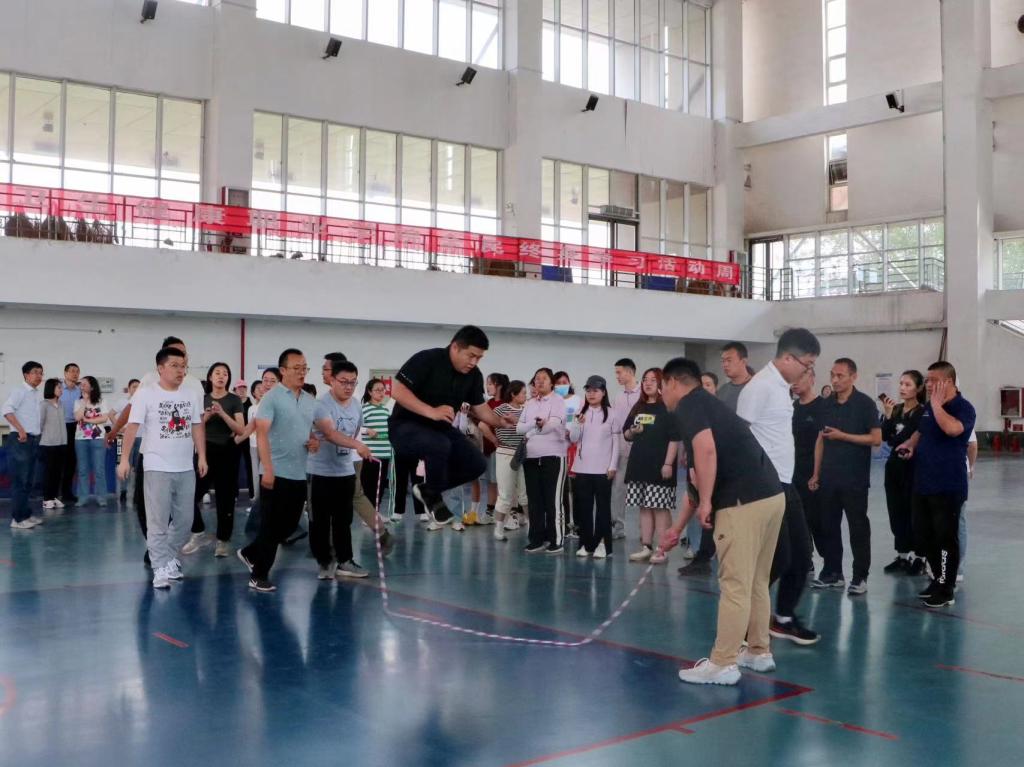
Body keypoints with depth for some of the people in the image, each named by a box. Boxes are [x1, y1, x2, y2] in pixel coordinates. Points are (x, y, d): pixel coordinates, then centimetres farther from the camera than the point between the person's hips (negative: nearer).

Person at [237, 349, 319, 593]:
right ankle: (259, 575, 11)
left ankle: (250, 554, 32)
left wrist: (315, 441, -1)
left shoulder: (310, 401, 12)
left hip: (299, 474, 7)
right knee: (271, 525, -1)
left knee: (289, 524, 13)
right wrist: (267, 469, -24)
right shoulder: (272, 398, -9)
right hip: (276, 473, -7)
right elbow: (261, 433, -16)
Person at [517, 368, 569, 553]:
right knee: (534, 499, 6)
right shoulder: (530, 404, 18)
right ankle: (537, 539, 12)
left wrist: (530, 431, -7)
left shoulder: (558, 401, 1)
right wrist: (537, 423, -8)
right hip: (531, 456, 6)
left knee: (553, 499, -4)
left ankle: (556, 540, 0)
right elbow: (519, 427, 9)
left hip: (552, 456, -5)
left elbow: (554, 423, -14)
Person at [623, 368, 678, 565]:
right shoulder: (638, 408, 15)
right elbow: (626, 434, 21)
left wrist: (668, 463, -17)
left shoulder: (668, 408, -5)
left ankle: (661, 550, -1)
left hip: (659, 466, -7)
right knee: (644, 508, 9)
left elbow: (674, 438, -11)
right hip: (639, 465, 7)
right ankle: (646, 547, 15)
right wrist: (632, 432, -2)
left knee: (661, 508, -4)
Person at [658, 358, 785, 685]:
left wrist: (706, 503, -14)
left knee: (735, 586, -2)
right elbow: (700, 479, 31)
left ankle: (722, 664, 5)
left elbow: (706, 450, -23)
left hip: (743, 502, -9)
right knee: (756, 583, 20)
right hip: (771, 495, 9)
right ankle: (759, 652, 30)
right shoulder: (708, 404, 26)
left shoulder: (688, 405, -2)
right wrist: (678, 528, 36)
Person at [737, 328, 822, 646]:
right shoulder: (760, 387, -16)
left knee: (801, 553, 12)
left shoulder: (782, 386, 13)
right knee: (778, 558, -6)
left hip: (784, 483, 10)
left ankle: (784, 618, 25)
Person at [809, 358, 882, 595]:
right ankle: (832, 573, 19)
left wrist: (842, 436, -16)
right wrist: (816, 473, 9)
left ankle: (860, 577, 8)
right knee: (829, 525, 9)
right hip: (828, 477, 5)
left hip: (854, 478, -5)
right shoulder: (828, 404, 9)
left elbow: (876, 439, -11)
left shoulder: (865, 403, -6)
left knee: (858, 528, 1)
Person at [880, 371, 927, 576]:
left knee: (915, 512, 0)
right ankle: (902, 556, 20)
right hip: (894, 466, 6)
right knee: (897, 512, 10)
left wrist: (895, 441, -6)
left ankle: (920, 558, 10)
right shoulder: (896, 409, 8)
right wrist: (887, 415, -14)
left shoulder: (923, 412, -10)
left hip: (914, 468, -6)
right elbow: (884, 436, -2)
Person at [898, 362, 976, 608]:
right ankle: (938, 579, 27)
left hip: (948, 486, -8)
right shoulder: (928, 407, 12)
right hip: (923, 483, 8)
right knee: (923, 534, 13)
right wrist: (911, 445, 7)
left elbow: (952, 429, -32)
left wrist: (937, 404, -21)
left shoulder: (964, 408, -11)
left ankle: (946, 590, 7)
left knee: (945, 537, -2)